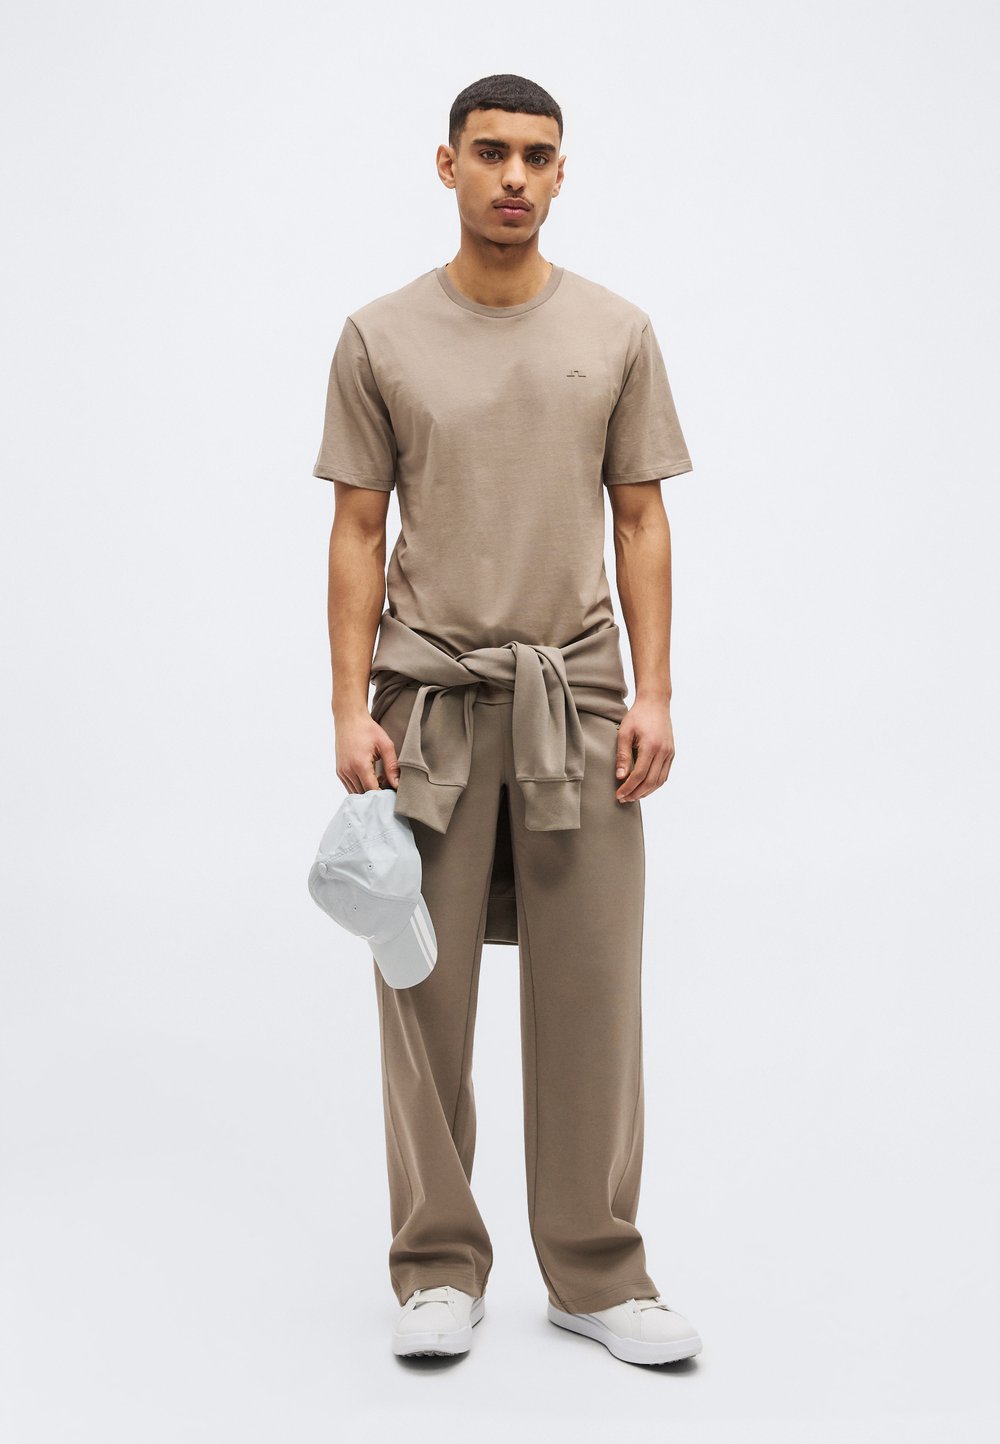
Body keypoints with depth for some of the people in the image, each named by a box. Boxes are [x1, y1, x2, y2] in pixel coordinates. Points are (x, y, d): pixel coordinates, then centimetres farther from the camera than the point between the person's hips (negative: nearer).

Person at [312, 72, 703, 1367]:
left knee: (589, 998, 3)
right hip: (429, 702, 0)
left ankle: (596, 1275, 15)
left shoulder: (617, 333, 4)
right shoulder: (381, 338, 1)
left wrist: (653, 693, -4)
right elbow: (358, 534, 1)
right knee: (428, 993, 5)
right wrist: (352, 710, -7)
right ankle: (439, 1270, 17)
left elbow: (639, 521, 4)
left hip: (576, 702, 1)